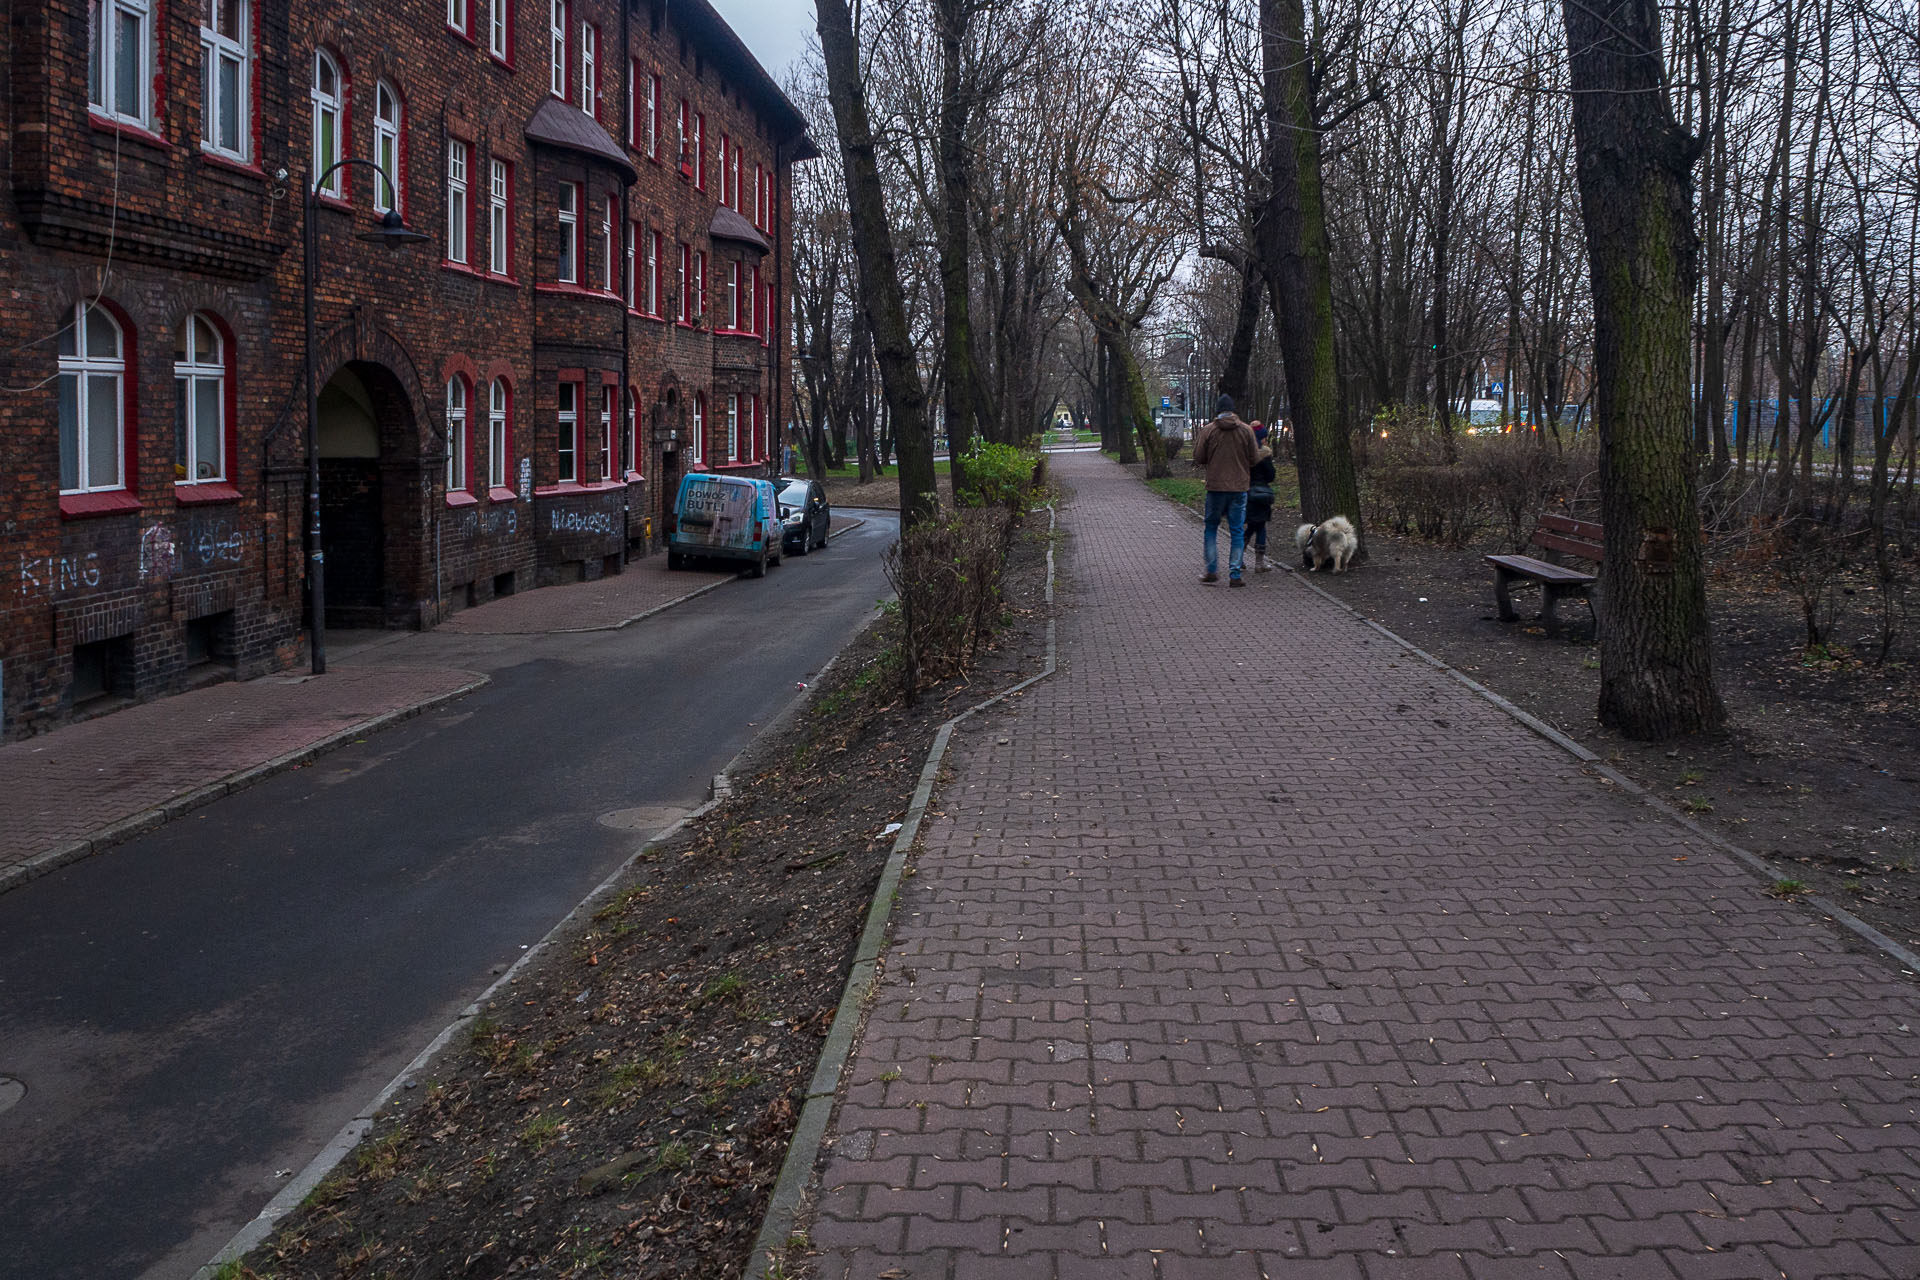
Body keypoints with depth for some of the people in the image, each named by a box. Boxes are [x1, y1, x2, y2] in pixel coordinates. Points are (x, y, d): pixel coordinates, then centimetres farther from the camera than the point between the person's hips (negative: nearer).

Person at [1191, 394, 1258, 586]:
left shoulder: (1209, 430, -4)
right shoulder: (1246, 430, 0)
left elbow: (1198, 459, -3)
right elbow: (1254, 459, 3)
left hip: (1215, 487, -1)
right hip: (1239, 487, 1)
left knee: (1211, 528, 14)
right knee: (1237, 531, 5)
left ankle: (1212, 570, 10)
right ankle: (1235, 574, 2)